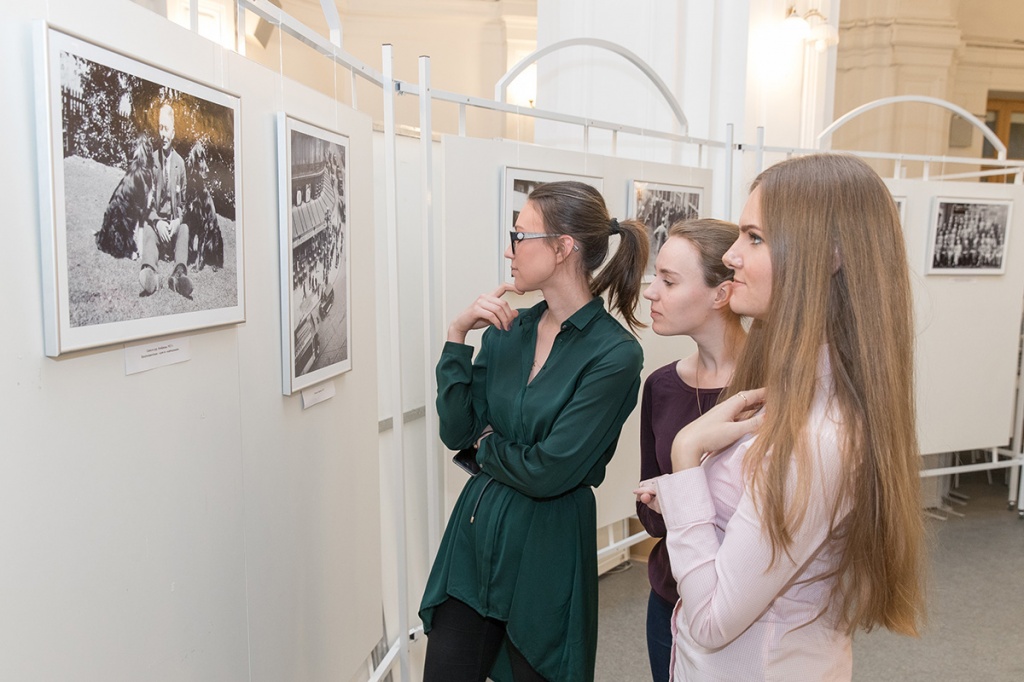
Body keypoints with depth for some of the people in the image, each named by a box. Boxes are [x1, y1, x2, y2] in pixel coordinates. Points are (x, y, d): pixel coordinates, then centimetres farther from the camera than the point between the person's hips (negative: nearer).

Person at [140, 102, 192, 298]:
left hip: (174, 221, 1)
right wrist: (157, 222, -12)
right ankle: (148, 271, -60)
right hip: (155, 219, -1)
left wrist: (178, 220, -4)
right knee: (148, 229, -33)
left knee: (184, 229, -31)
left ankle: (179, 272, -56)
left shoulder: (180, 162, 12)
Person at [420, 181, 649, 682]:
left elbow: (549, 472, -19)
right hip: (474, 529, 5)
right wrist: (457, 336, -10)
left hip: (545, 548, -5)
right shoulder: (508, 331, 1)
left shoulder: (614, 354, -17)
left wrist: (487, 444, -2)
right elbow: (456, 432, -3)